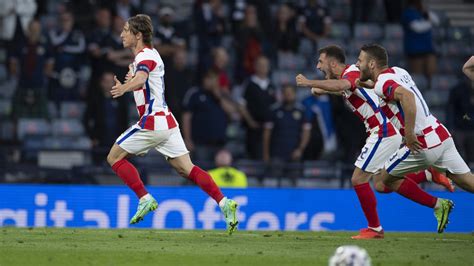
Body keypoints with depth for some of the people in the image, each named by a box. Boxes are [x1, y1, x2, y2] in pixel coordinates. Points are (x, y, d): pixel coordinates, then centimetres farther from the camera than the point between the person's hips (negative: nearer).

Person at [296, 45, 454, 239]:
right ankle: (429, 174, 13)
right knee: (381, 185, 14)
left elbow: (340, 85, -37)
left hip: (382, 132, -10)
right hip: (387, 131, 10)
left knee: (358, 180, -5)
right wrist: (322, 90, 19)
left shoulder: (351, 73, -14)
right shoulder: (349, 74, 16)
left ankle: (375, 228, 4)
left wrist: (309, 83, -38)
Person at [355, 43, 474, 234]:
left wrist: (409, 133, -29)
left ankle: (437, 205, 8)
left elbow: (406, 96, -31)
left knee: (387, 178, 12)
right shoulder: (398, 71, 14)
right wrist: (370, 84, 27)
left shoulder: (382, 83, -11)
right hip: (442, 135, 8)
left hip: (422, 143, -8)